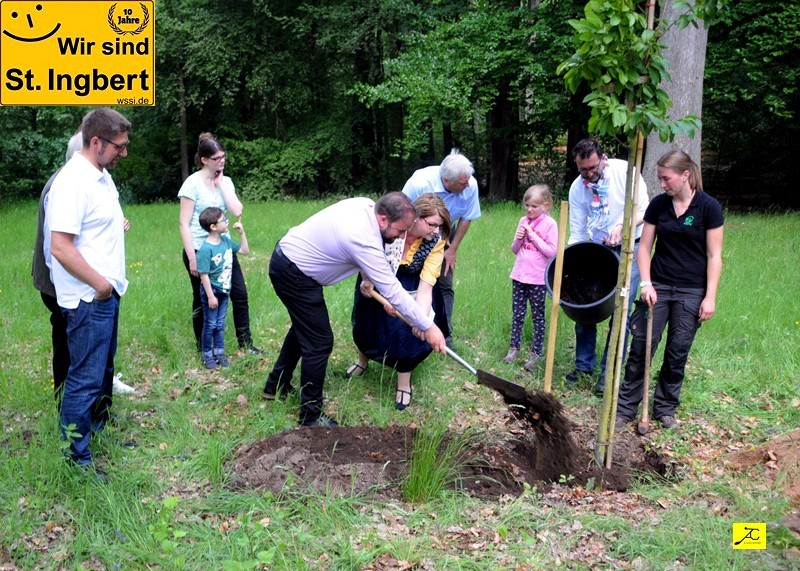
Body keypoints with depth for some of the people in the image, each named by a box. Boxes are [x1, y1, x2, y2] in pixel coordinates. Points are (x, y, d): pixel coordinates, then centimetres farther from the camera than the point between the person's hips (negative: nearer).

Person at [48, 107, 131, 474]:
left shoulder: (102, 176, 10)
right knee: (85, 379, -2)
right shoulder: (73, 182, -20)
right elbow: (60, 247, -24)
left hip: (107, 293, 10)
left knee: (103, 371, 21)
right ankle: (76, 457, 9)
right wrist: (99, 283, -19)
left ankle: (98, 428, 37)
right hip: (88, 299, -10)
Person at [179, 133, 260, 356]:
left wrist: (220, 184, -9)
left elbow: (237, 211, -9)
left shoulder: (225, 181, 5)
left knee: (240, 294, 4)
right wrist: (192, 258, -16)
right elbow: (184, 224, -12)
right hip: (199, 251, -5)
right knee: (202, 302, 7)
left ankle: (245, 343, 17)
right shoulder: (193, 183, -11)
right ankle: (203, 348, 23)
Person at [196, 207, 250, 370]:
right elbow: (204, 275, -21)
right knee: (210, 324, 8)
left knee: (220, 324, 17)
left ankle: (219, 352, 29)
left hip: (224, 290, 6)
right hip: (211, 291, -6)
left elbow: (245, 250, 13)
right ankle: (207, 355, 22)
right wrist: (210, 296, -19)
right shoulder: (206, 249, -22)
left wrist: (242, 233, 2)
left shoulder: (226, 241, 0)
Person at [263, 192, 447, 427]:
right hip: (294, 274, -10)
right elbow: (393, 291, -27)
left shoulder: (366, 205, -6)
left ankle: (276, 386, 41)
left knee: (304, 326, 26)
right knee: (319, 342, -6)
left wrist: (367, 277, 6)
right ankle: (311, 415, 6)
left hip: (285, 255, 10)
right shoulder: (365, 240, -31)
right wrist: (428, 327, -21)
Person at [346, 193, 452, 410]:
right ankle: (363, 359, 47)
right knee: (367, 324, 13)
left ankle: (404, 382, 8)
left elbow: (426, 285, -31)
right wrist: (367, 280, -33)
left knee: (408, 328, -14)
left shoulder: (436, 242, -28)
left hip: (410, 285, 0)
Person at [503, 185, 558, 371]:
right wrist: (518, 239, -9)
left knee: (538, 317, 5)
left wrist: (533, 235, -17)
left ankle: (536, 354, 10)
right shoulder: (523, 221, 7)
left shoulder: (550, 224, -8)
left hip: (538, 279, -5)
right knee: (517, 314, 9)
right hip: (519, 276, 5)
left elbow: (552, 252, -15)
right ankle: (514, 349, 19)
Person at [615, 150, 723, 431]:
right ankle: (626, 407, 7)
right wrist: (646, 283, -6)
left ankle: (665, 408, 22)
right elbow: (644, 247, 5)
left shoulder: (709, 207, -7)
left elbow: (714, 256, -6)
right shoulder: (658, 205, 2)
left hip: (691, 292, -2)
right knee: (641, 346, -2)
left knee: (678, 353, 6)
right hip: (658, 287, 2)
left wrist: (710, 297, -9)